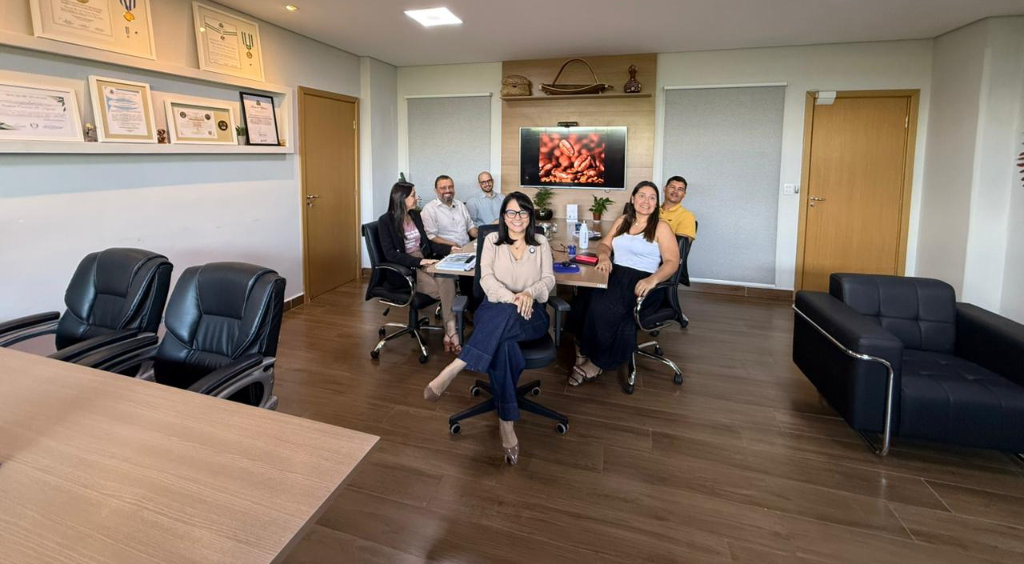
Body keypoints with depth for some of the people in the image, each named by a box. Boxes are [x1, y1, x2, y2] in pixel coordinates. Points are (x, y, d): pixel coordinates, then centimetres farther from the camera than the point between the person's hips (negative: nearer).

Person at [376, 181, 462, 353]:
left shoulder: (415, 215, 14)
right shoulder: (385, 221, -6)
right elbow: (391, 254, -15)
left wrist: (450, 249, 6)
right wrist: (419, 261, -26)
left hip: (423, 264, 5)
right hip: (404, 270, -5)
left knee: (447, 280, -28)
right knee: (445, 290, -26)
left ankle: (450, 332, -31)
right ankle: (451, 332, -11)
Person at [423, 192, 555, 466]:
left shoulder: (541, 243, 14)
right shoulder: (492, 240, 10)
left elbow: (549, 279, 5)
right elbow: (487, 278, -3)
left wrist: (530, 293, -19)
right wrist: (511, 298, -22)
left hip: (531, 314, 1)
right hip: (495, 310, 0)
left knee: (504, 316, -39)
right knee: (501, 343, -38)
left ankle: (452, 370, -40)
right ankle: (506, 421, -33)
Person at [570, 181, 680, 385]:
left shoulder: (661, 226, 3)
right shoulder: (622, 221, 19)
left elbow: (672, 262, -5)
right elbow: (604, 244, 22)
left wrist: (653, 279, -26)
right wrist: (604, 255, -4)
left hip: (642, 281, -5)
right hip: (615, 274, 5)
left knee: (605, 308, -33)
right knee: (583, 300, -28)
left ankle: (595, 363, -14)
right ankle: (582, 354, -19)